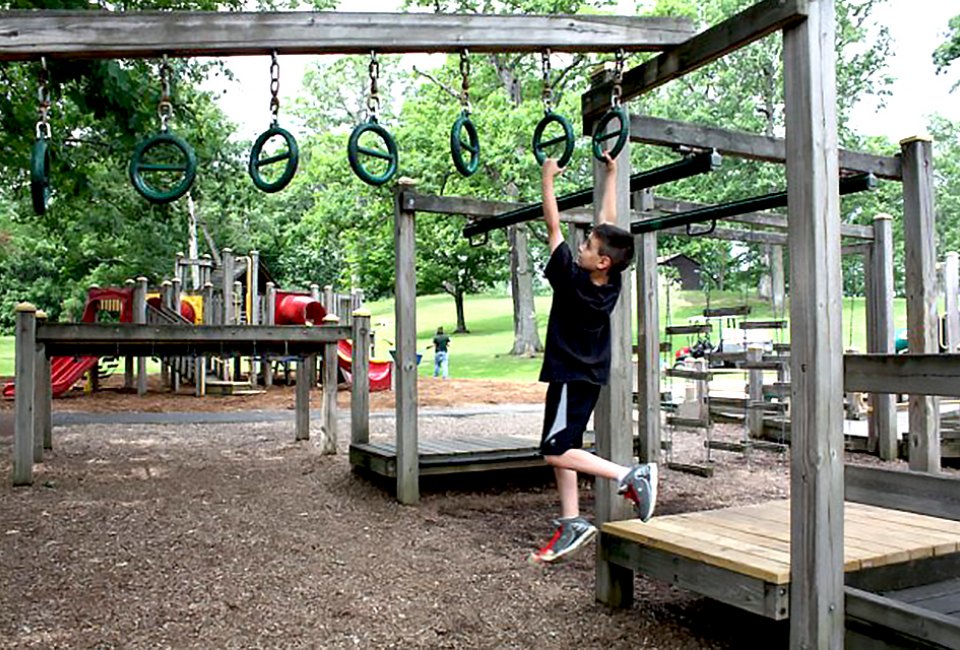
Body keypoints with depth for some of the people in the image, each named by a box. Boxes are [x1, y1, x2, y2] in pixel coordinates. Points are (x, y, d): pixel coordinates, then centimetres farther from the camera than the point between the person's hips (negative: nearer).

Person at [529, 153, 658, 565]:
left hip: (570, 377, -8)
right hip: (587, 376, 8)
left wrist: (548, 180, -6)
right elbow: (609, 222, 5)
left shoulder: (572, 280, -22)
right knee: (561, 449, 10)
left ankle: (630, 475, -15)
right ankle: (571, 522, 11)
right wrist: (612, 174, 13)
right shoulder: (612, 282, -5)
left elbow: (554, 228, -15)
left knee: (556, 452, -9)